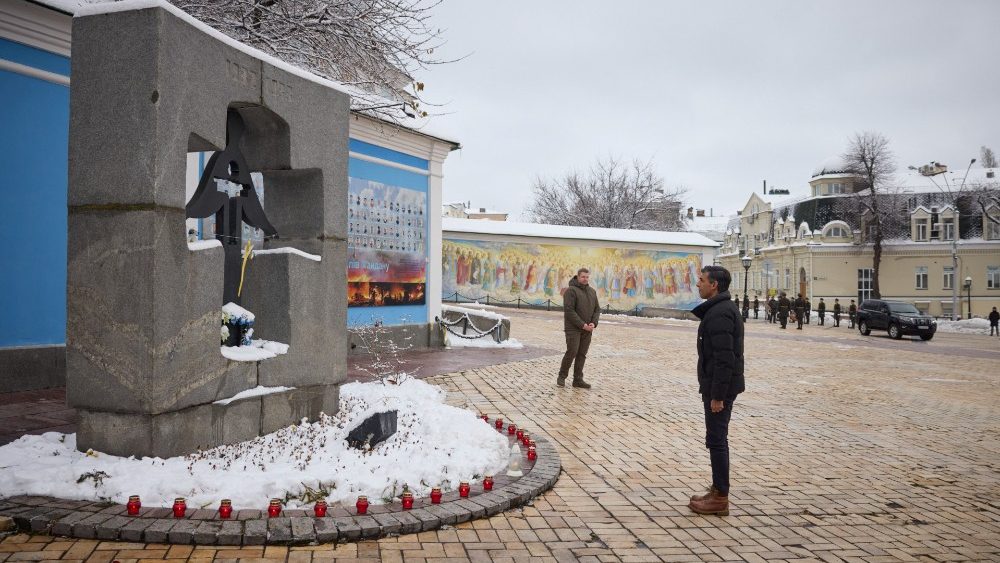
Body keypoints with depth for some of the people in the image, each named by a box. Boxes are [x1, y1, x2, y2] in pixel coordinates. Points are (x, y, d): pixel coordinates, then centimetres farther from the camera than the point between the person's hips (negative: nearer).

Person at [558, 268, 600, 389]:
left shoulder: (592, 292, 12)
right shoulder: (571, 290, -9)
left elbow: (597, 309, 12)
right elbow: (569, 310, -16)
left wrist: (593, 323, -7)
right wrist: (582, 325, -18)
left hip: (587, 329, 6)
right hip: (573, 328, -6)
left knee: (582, 354, 5)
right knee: (572, 352, -11)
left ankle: (578, 380, 10)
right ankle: (562, 376, 6)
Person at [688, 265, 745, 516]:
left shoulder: (719, 313, -20)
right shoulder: (721, 308, 13)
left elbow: (724, 358, -24)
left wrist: (717, 395, -23)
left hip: (720, 387, -10)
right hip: (719, 385, 10)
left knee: (716, 440, -3)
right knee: (717, 439, 16)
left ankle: (720, 498, 5)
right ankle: (717, 490, 25)